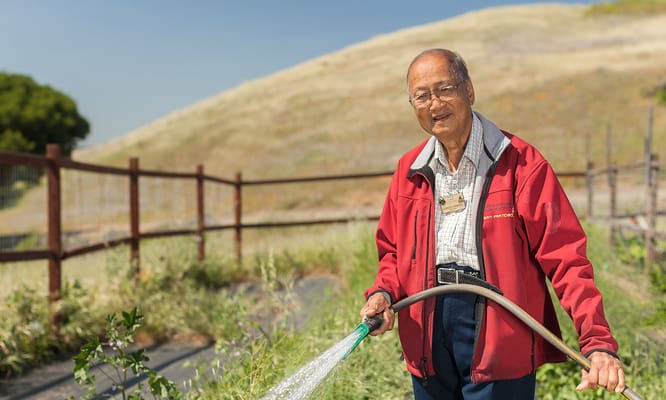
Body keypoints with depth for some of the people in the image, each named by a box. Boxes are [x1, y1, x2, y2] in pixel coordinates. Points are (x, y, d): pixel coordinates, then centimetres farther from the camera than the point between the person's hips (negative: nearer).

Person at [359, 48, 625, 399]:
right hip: (427, 341, 5)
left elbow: (565, 256, -11)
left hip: (500, 335, -4)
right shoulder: (409, 170, 8)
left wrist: (597, 342, -20)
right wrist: (384, 292, -5)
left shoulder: (520, 163, -7)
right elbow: (394, 250, 16)